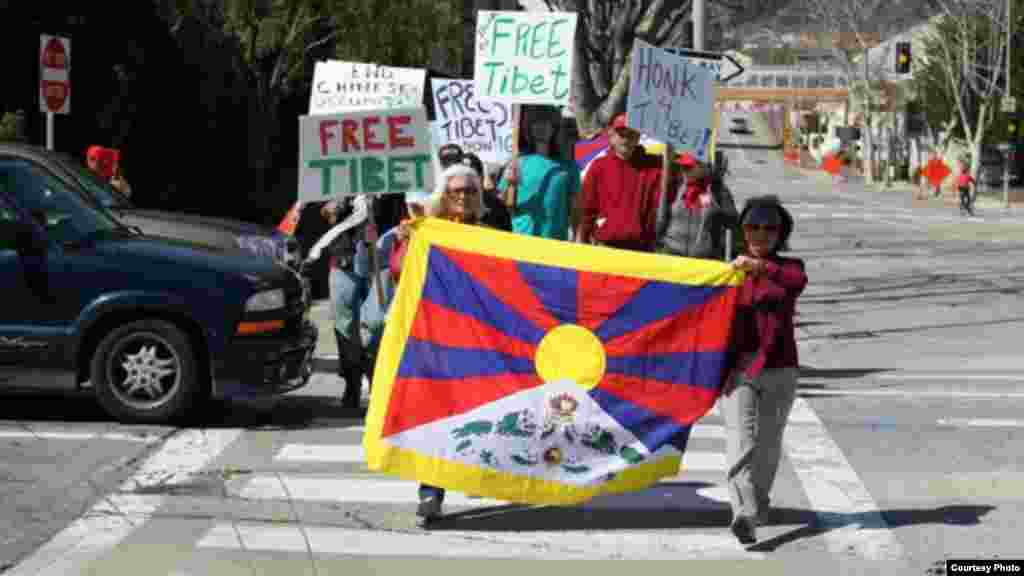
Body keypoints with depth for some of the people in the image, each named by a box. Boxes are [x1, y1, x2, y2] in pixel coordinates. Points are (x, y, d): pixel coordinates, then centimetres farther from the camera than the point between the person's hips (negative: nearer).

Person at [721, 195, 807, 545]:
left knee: (768, 445, 11)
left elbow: (798, 281, -22)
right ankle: (745, 516, -29)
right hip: (737, 368, -1)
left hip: (778, 370, 1)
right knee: (740, 441, -16)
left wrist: (762, 268, -39)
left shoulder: (788, 267, 4)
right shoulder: (729, 271, 8)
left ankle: (758, 506, 32)